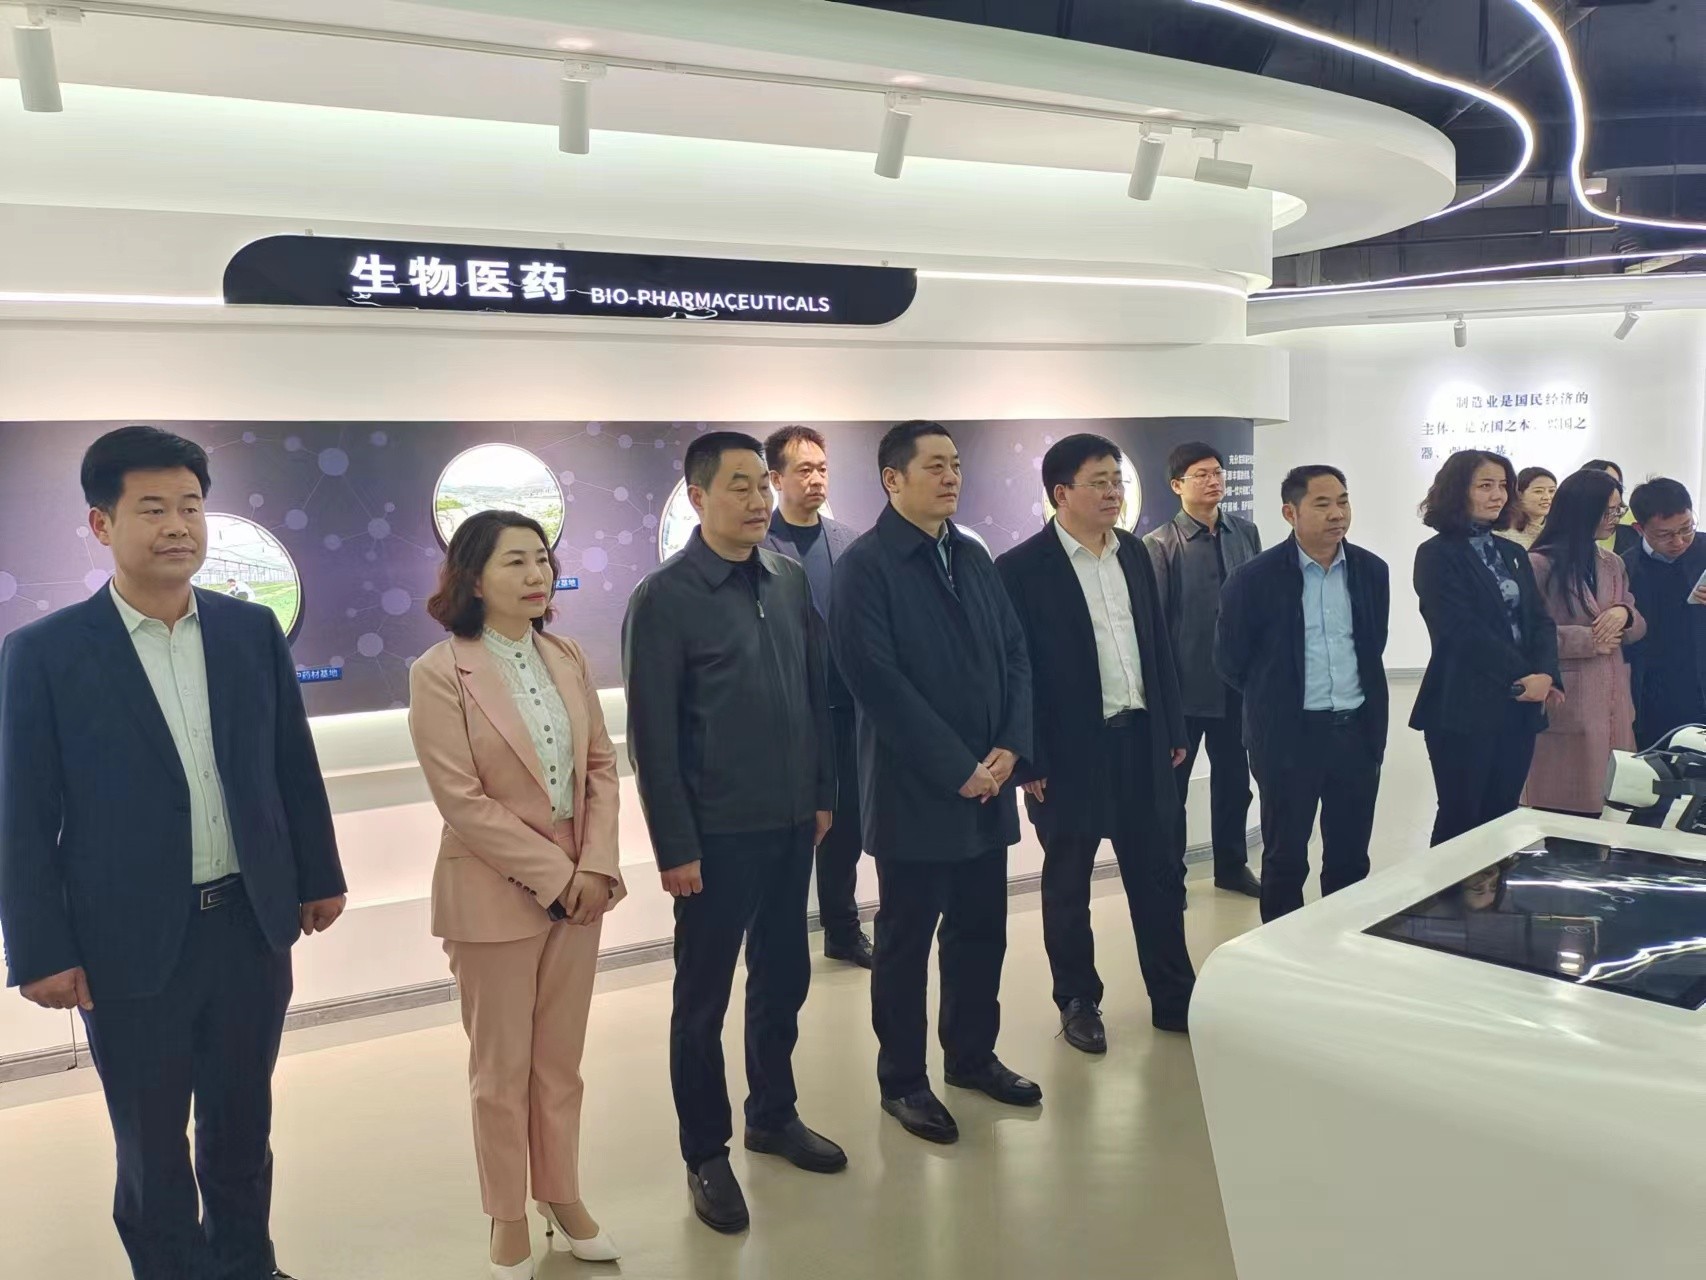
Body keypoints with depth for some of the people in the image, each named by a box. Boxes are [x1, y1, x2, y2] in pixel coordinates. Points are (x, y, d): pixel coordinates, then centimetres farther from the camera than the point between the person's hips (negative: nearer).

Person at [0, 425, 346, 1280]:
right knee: (150, 1143, 15)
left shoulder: (252, 630, 0)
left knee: (243, 1121, 20)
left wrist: (319, 876, 10)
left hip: (252, 922, 3)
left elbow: (294, 766, 7)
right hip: (131, 942, -3)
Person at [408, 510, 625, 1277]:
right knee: (502, 1066, 10)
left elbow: (601, 765, 4)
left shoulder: (567, 658, 3)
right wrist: (555, 874, -15)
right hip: (496, 892, -5)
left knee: (561, 1059, 16)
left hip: (578, 883, 5)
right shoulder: (440, 672, -13)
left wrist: (595, 864, -8)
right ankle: (509, 1217, 28)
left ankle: (562, 1198, 33)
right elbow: (462, 802, -16)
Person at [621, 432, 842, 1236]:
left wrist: (823, 793, 10)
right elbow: (650, 736, -12)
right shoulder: (663, 598, -12)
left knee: (783, 980, 18)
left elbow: (816, 692, 11)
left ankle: (774, 1116, 38)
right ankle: (705, 1154, 25)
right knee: (703, 999, 9)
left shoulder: (790, 581, 4)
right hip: (716, 834, -5)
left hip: (789, 824, 5)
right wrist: (674, 845, -12)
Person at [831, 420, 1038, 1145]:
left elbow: (1014, 654, 10)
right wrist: (956, 768, -16)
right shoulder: (865, 565, -10)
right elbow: (879, 682, -17)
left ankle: (972, 1056, 33)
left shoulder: (972, 557, 10)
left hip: (988, 784, 6)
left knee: (981, 930, 15)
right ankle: (902, 1082, 22)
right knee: (906, 941, 7)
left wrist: (1010, 747, -4)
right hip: (915, 791, -6)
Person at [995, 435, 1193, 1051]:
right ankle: (1078, 1003, 26)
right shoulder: (1023, 567, -11)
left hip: (1141, 739, 5)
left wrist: (1173, 729, 12)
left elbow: (1159, 644, 12)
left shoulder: (1134, 552, 7)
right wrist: (1027, 760, -12)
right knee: (1067, 884, 10)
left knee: (1159, 875, 13)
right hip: (1070, 749, -5)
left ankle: (1175, 998, 27)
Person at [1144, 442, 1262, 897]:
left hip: (1237, 679, 4)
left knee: (1234, 775, 15)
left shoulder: (1245, 533, 5)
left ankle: (1232, 864, 31)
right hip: (1185, 682, -4)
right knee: (1172, 780, 8)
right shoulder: (1160, 544, -7)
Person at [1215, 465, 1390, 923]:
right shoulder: (1256, 578, -11)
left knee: (1351, 856, 13)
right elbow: (1230, 660, -1)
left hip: (1358, 730, 4)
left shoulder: (1372, 570, 3)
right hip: (1289, 734, -4)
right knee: (1285, 857, 7)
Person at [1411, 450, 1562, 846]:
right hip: (1464, 710, -6)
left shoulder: (1512, 554, 15)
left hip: (1518, 708, 6)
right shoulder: (1437, 554, -6)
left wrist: (1545, 674, -10)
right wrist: (1521, 678, -16)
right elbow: (1463, 631, -15)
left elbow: (1540, 621, 8)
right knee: (1459, 821, 0)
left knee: (1501, 819, 10)